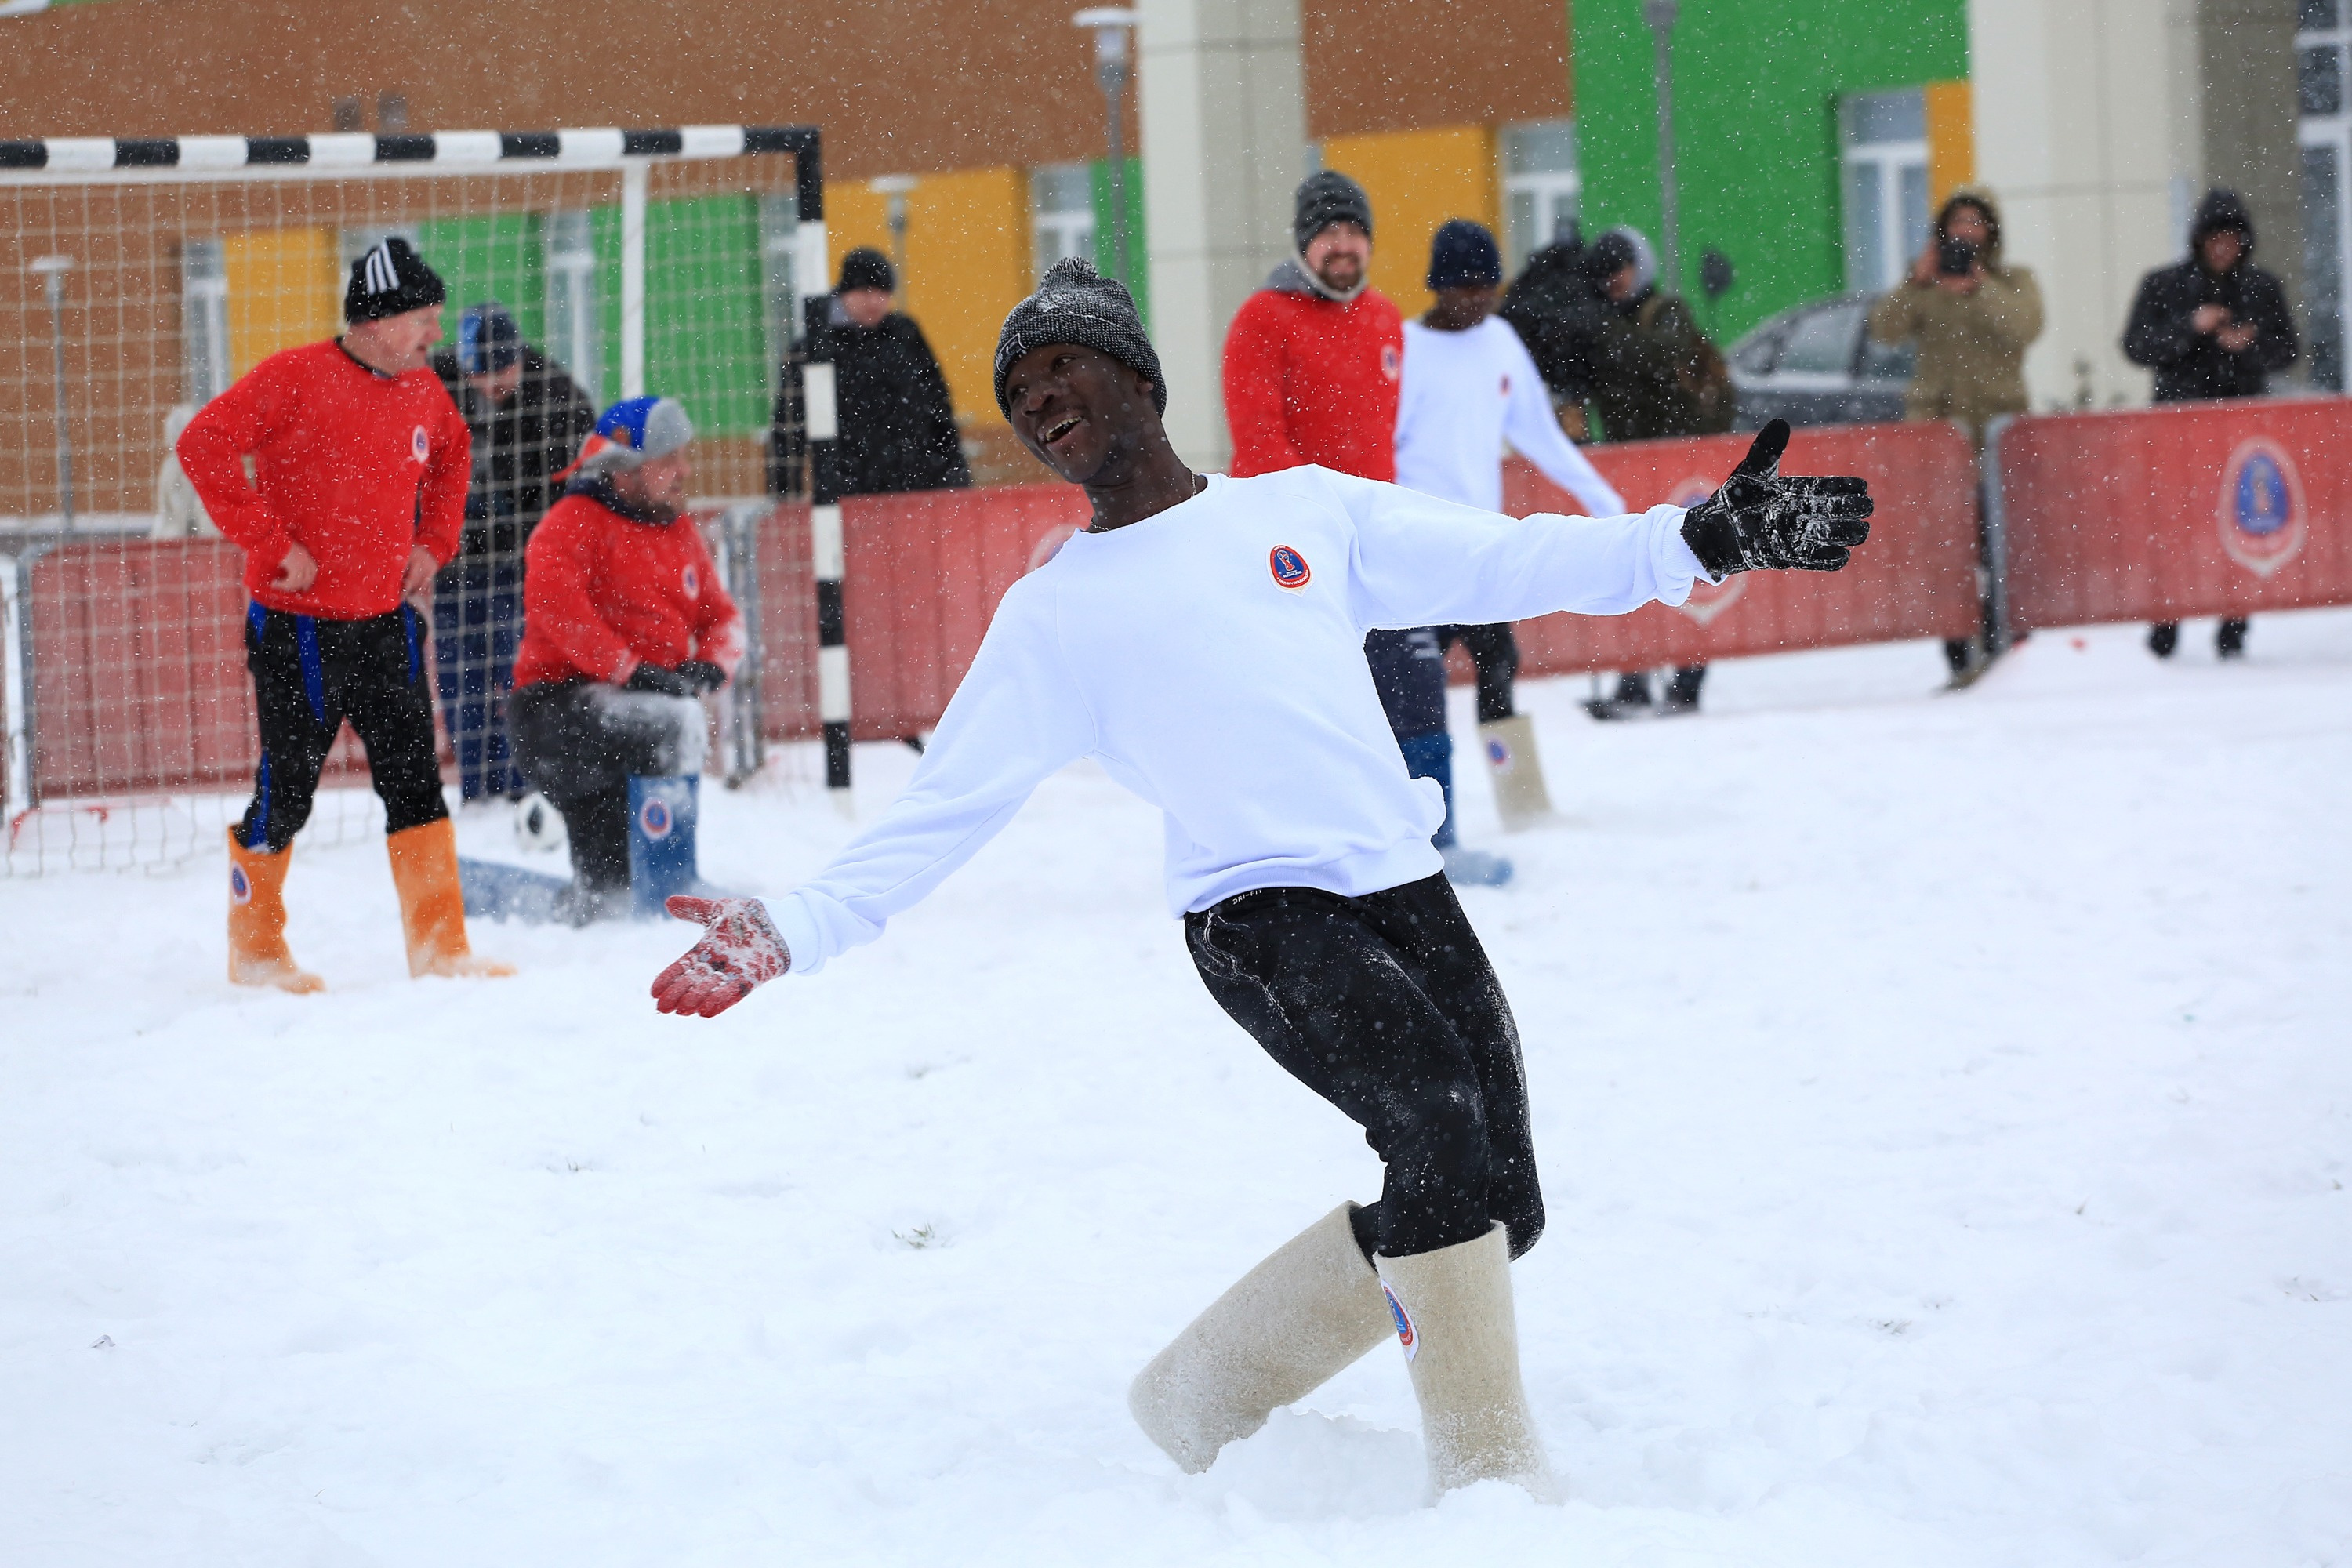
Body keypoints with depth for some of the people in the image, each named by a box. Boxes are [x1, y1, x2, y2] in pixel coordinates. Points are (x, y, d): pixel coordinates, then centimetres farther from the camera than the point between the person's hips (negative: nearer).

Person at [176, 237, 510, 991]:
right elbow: (204, 445, -21)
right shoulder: (297, 378, -15)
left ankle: (441, 948, 5)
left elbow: (452, 452, 28)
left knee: (416, 785, 1)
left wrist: (434, 539, 13)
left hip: (388, 624, 6)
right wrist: (271, 543, -21)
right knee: (286, 793, 4)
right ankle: (255, 949, 21)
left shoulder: (420, 389, 6)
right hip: (299, 628, -6)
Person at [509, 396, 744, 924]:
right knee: (678, 723, -29)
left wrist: (708, 667, -5)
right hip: (560, 704, -9)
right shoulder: (575, 522, -7)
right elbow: (551, 599, -25)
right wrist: (627, 669, -28)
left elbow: (722, 617, 20)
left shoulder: (681, 533, 17)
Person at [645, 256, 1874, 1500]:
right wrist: (792, 932, -6)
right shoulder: (1054, 616, 8)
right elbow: (944, 806, 6)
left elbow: (1506, 563, 14)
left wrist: (1699, 541, 5)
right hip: (1260, 915, -4)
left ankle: (1204, 1395, 17)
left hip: (1403, 890, 5)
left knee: (1492, 1210, 2)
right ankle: (1491, 1475, -21)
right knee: (1433, 1119, -28)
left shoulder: (1302, 508, 14)